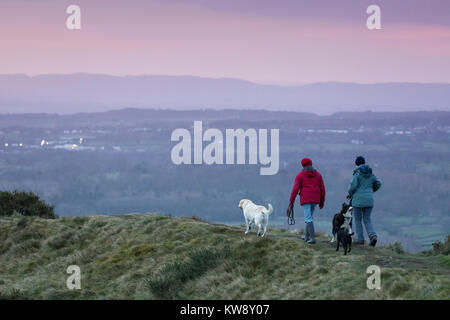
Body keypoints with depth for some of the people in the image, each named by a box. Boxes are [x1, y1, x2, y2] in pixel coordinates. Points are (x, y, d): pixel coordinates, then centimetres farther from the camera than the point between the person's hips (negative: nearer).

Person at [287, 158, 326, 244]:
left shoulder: (300, 175, -1)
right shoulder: (318, 175, 10)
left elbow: (295, 189, -5)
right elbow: (322, 189, 8)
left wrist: (291, 202, -1)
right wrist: (322, 201, 17)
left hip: (305, 199, -5)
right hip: (315, 200, 5)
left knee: (308, 219, -6)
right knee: (309, 217, 21)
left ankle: (312, 238, -17)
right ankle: (307, 236, 28)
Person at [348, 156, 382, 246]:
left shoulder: (357, 173, -8)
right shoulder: (370, 173, 10)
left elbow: (353, 185, -16)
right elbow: (378, 184, 15)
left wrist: (350, 194, 3)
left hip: (358, 199, -5)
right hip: (369, 199, 5)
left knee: (358, 220, 9)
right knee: (367, 220, 8)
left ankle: (360, 239, 5)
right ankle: (373, 235, -14)